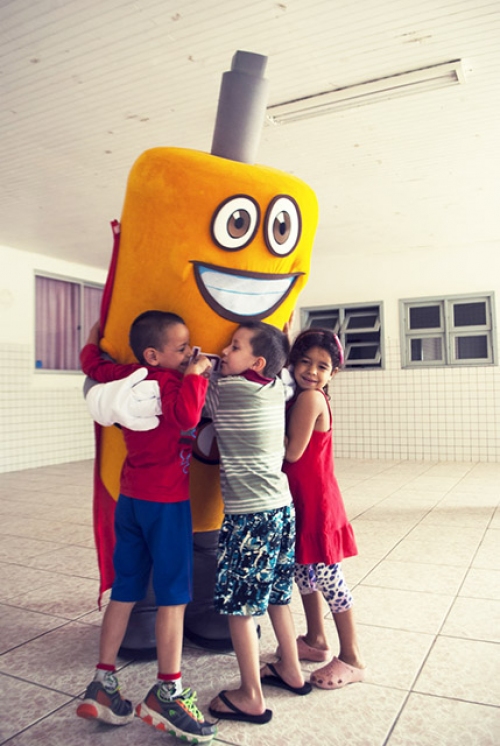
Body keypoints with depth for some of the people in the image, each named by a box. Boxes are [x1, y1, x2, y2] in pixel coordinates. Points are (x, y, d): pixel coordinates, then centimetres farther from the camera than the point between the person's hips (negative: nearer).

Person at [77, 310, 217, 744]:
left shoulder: (124, 376, 4)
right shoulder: (168, 382, -18)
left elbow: (91, 359, 21)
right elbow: (186, 415, -37)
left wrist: (99, 329, 37)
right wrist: (194, 374, -24)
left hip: (130, 498, 8)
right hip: (166, 501, -8)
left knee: (125, 591, 15)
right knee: (173, 594, 4)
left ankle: (103, 685, 24)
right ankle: (167, 693, 14)